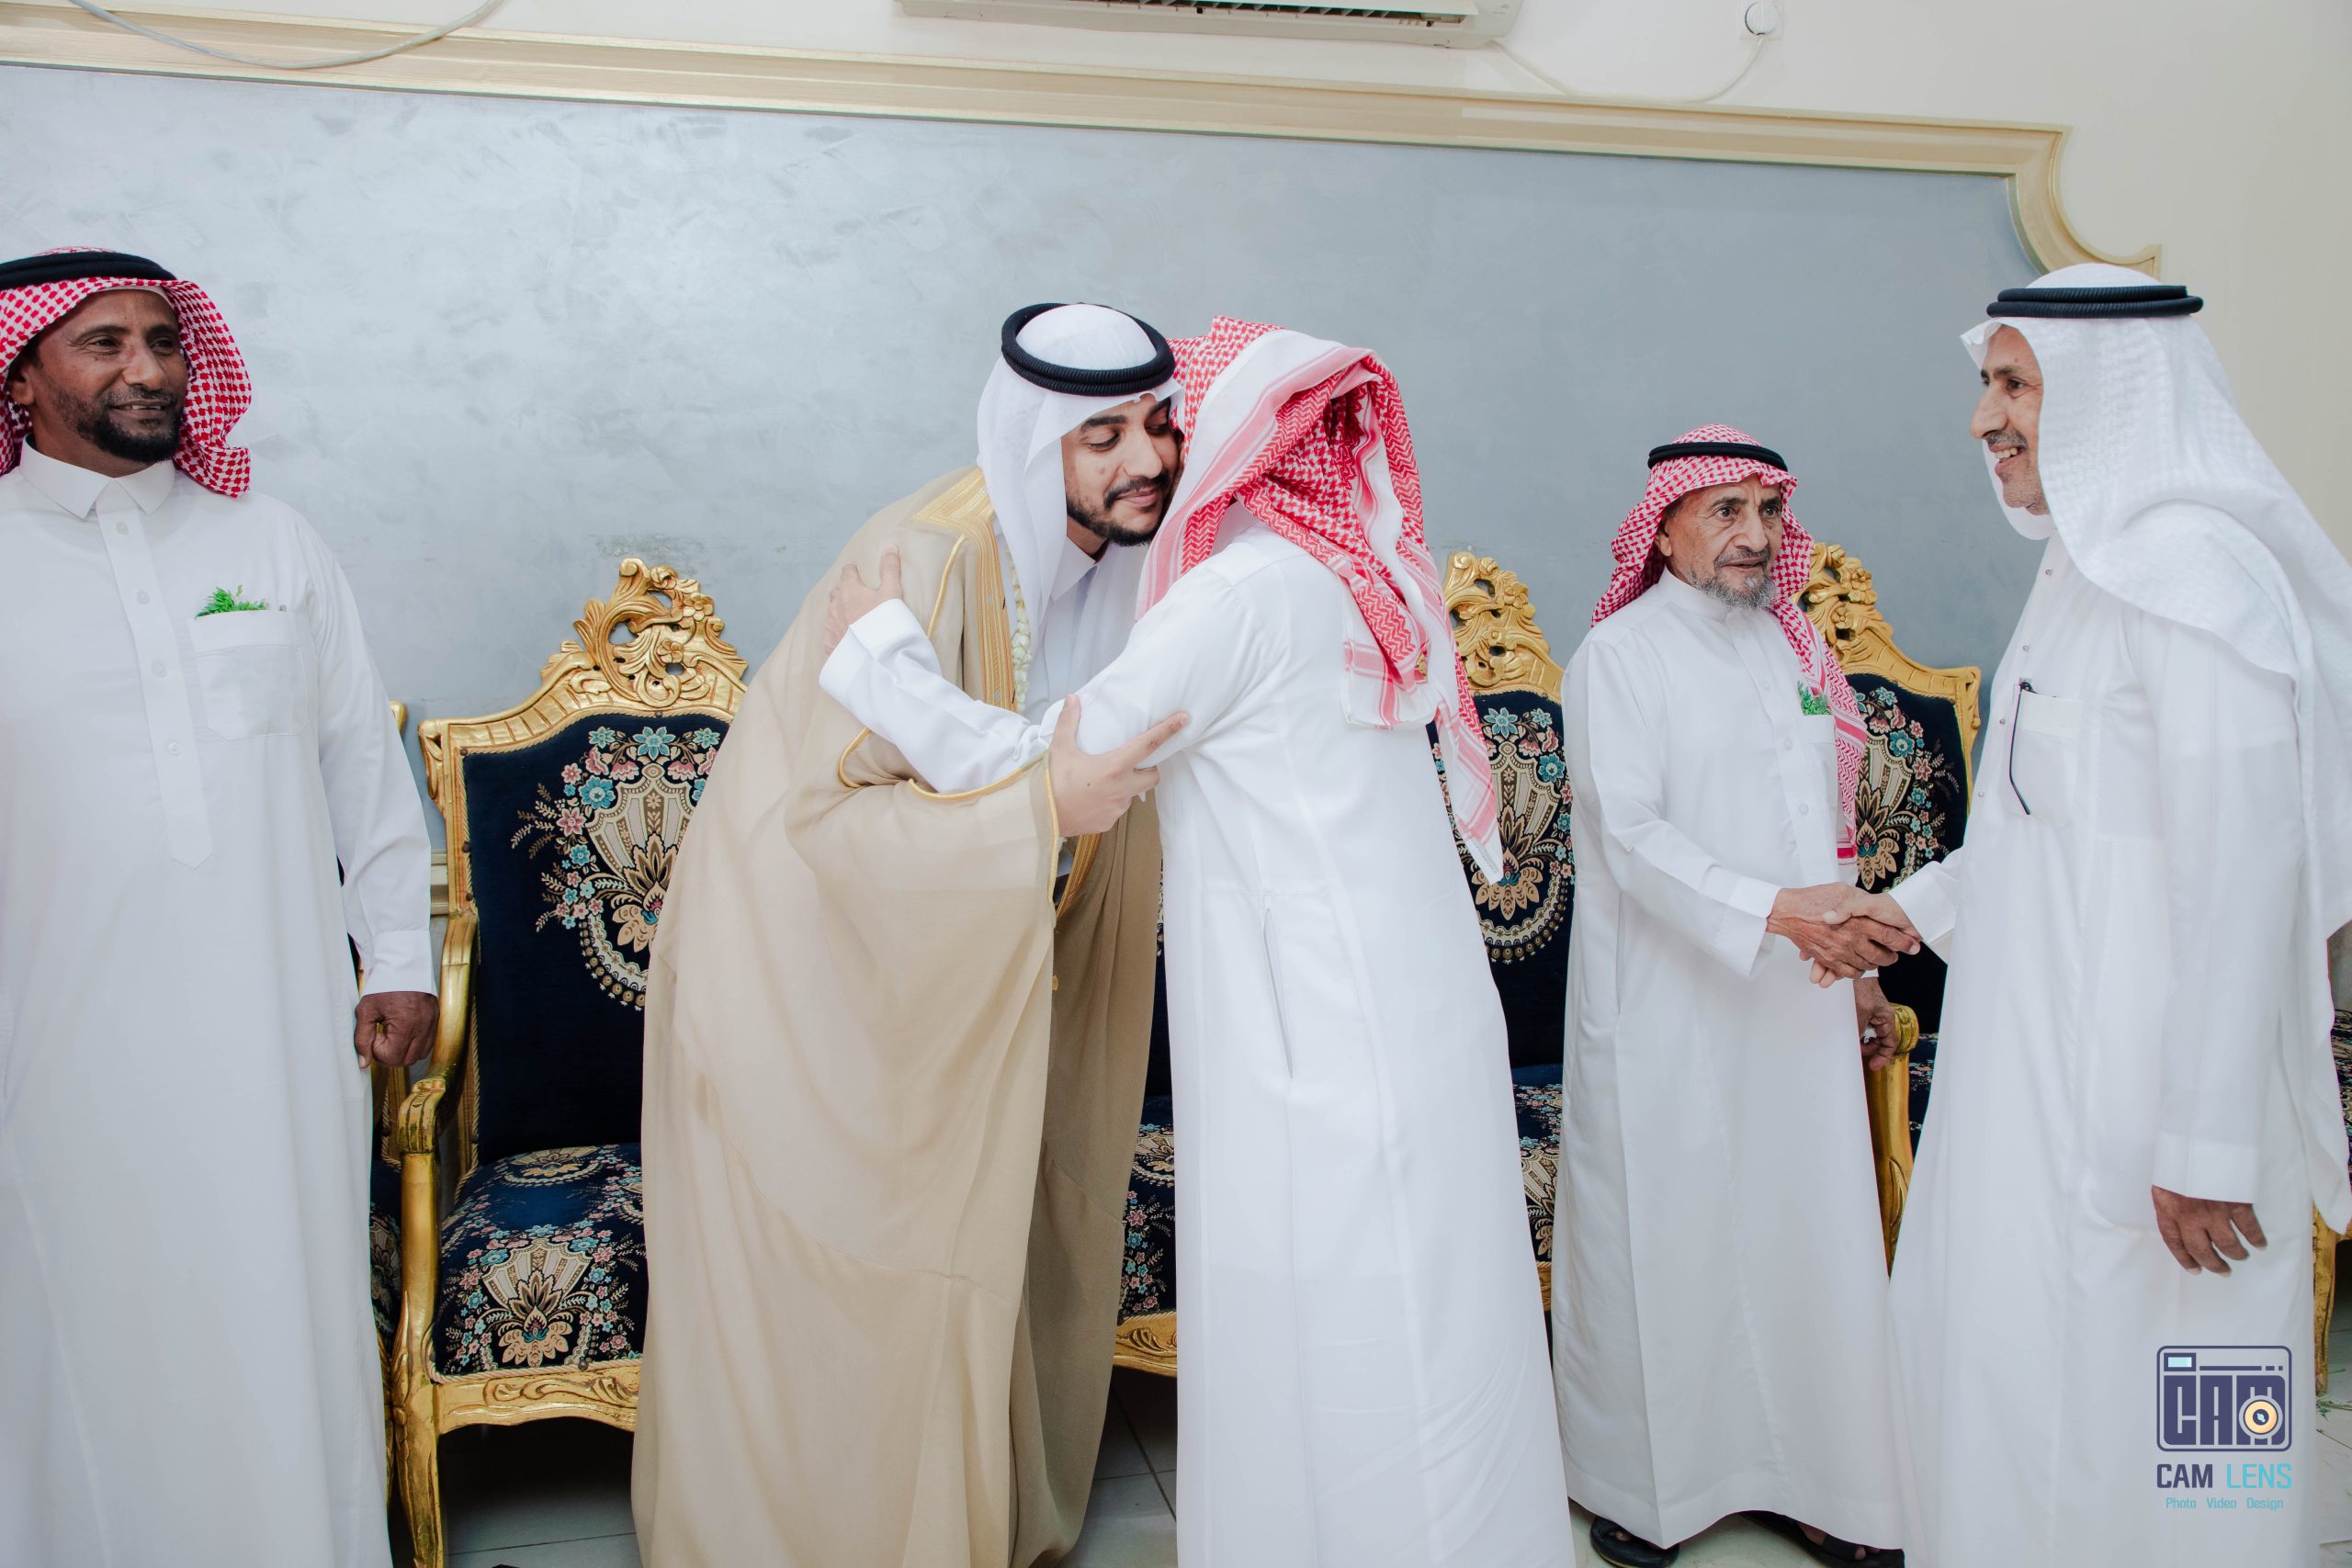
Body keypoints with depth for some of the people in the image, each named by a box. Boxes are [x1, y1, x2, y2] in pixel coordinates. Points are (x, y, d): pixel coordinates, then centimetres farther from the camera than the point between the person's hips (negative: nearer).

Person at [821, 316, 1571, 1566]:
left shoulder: (1241, 592, -15)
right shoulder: (1353, 573, 11)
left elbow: (1046, 767, -14)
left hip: (1323, 1029, -9)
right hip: (1409, 1005, 9)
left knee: (1320, 1323, 4)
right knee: (1411, 1321, 18)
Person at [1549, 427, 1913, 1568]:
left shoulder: (1794, 645, 13)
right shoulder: (1620, 654, -7)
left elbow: (1824, 825, 19)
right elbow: (1631, 834, -18)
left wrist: (1857, 963, 19)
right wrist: (1777, 911, -28)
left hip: (1795, 1008, 6)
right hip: (1666, 1014, -6)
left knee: (1805, 1232, 9)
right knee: (1657, 1240, 3)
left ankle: (1798, 1474, 24)